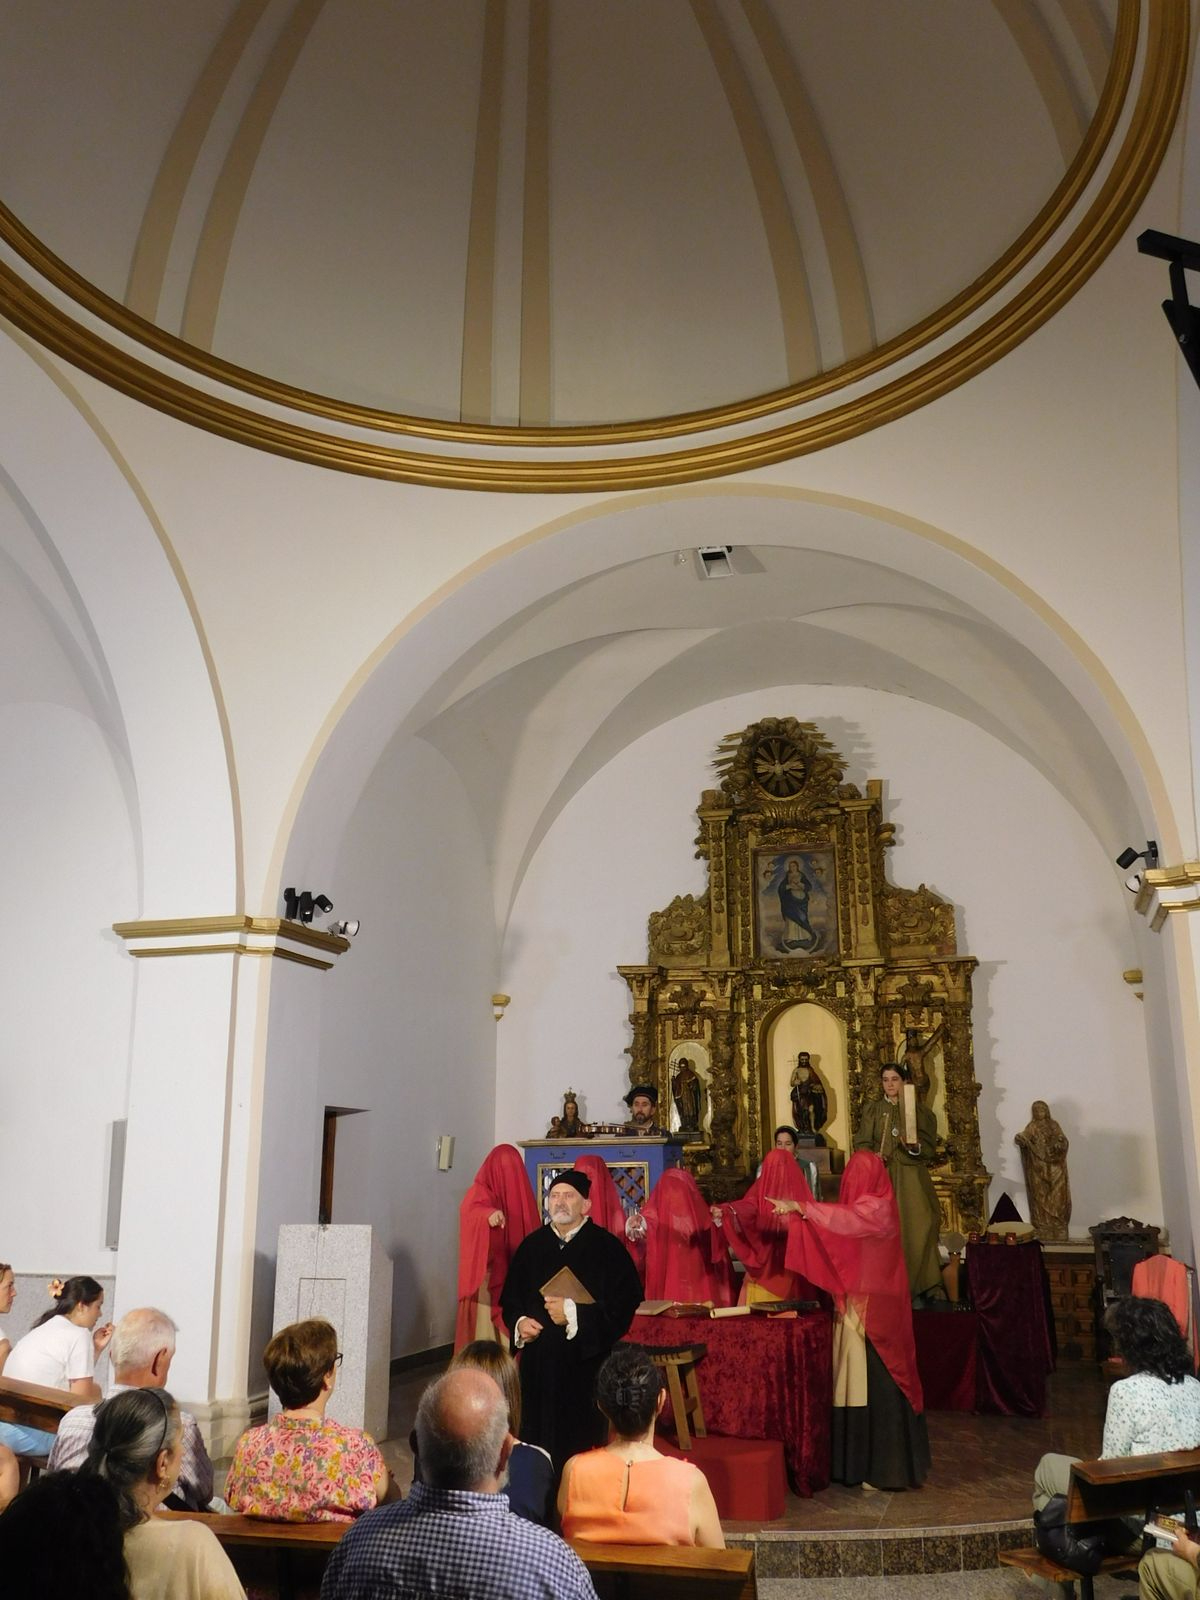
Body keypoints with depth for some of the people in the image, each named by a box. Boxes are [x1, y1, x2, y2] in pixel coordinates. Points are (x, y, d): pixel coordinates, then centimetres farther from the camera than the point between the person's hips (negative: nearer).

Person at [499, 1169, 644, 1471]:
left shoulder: (607, 1247, -5)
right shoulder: (531, 1246, 9)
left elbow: (625, 1302, -12)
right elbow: (510, 1299, 15)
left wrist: (574, 1313, -17)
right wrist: (519, 1322, -5)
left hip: (585, 1364, -4)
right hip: (538, 1363, 4)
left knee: (582, 1443, 1)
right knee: (539, 1440, 8)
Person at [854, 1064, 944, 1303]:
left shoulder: (919, 1110, 7)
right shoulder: (872, 1109, 10)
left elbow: (930, 1147, 2)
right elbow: (862, 1143, 4)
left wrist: (915, 1146, -19)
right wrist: (873, 1156, -16)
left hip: (911, 1178, -1)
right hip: (881, 1178, 1)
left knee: (916, 1228, -9)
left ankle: (917, 1288, -1)